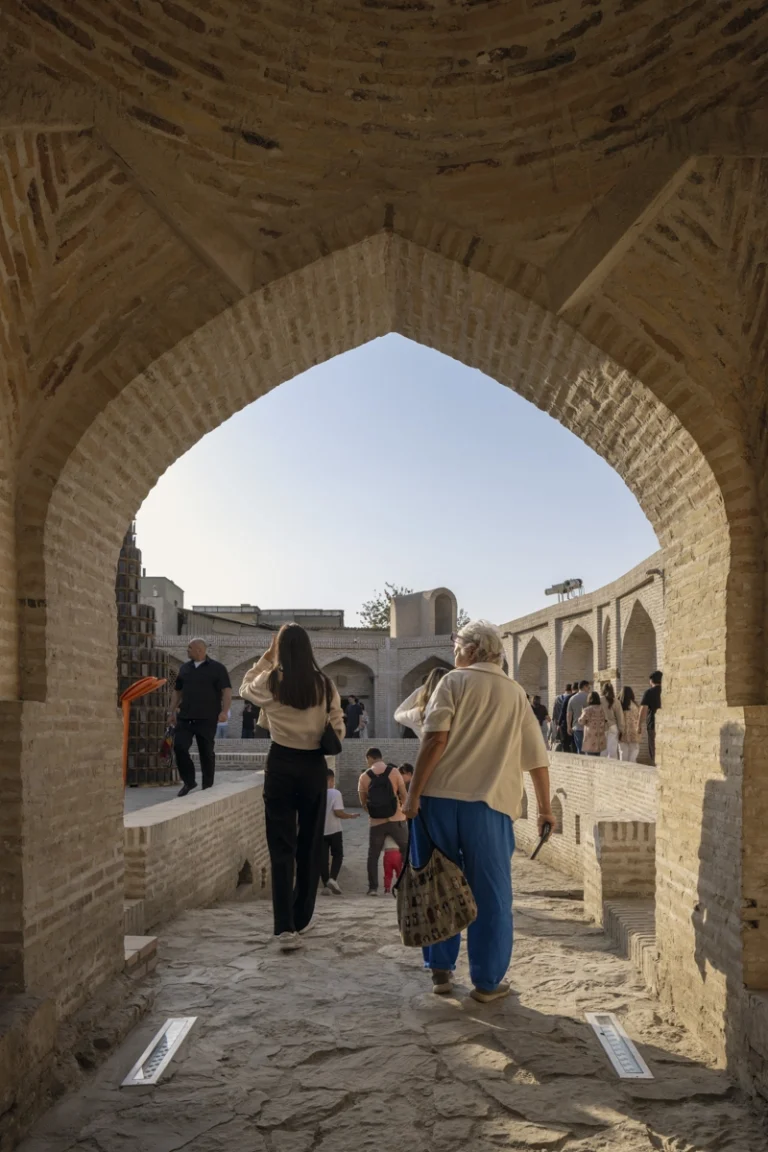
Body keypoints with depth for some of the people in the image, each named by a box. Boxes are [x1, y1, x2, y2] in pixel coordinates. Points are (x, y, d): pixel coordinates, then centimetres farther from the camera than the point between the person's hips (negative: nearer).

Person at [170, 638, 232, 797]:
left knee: (206, 752, 2)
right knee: (179, 747, -6)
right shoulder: (184, 668, 13)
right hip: (185, 717, 4)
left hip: (207, 719, -4)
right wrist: (172, 711, 14)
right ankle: (189, 781, 10)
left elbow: (227, 691, -7)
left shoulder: (217, 668, -2)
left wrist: (224, 711, -18)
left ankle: (208, 786, 14)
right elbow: (177, 691, 20)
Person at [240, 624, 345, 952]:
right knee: (310, 844, 14)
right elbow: (338, 729, -1)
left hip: (281, 764, -1)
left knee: (282, 847, 2)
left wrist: (266, 657, 16)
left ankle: (285, 927, -6)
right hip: (314, 765, 2)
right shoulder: (325, 685, -4)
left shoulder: (270, 682, -7)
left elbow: (245, 688, 16)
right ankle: (300, 919, 26)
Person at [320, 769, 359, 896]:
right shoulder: (335, 793, -10)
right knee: (337, 855, 12)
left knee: (323, 858, 6)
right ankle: (333, 879, -7)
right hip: (334, 830, -3)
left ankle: (326, 886, 3)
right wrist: (351, 816, -3)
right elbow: (338, 812, -17)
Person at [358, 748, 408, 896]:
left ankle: (373, 887, 7)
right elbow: (403, 796, 1)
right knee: (407, 851, 12)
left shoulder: (364, 776, 1)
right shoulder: (394, 771, -1)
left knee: (373, 855, 13)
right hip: (396, 819, 0)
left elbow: (363, 802, 6)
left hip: (376, 822, 1)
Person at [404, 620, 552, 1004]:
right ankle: (488, 981, 15)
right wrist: (545, 808, 24)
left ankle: (441, 971, 20)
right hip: (489, 803, 1)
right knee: (491, 896, 10)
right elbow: (537, 758, 14)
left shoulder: (454, 682, 2)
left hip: (439, 798, -1)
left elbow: (436, 739, -10)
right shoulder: (515, 694, 12)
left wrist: (414, 793, -8)